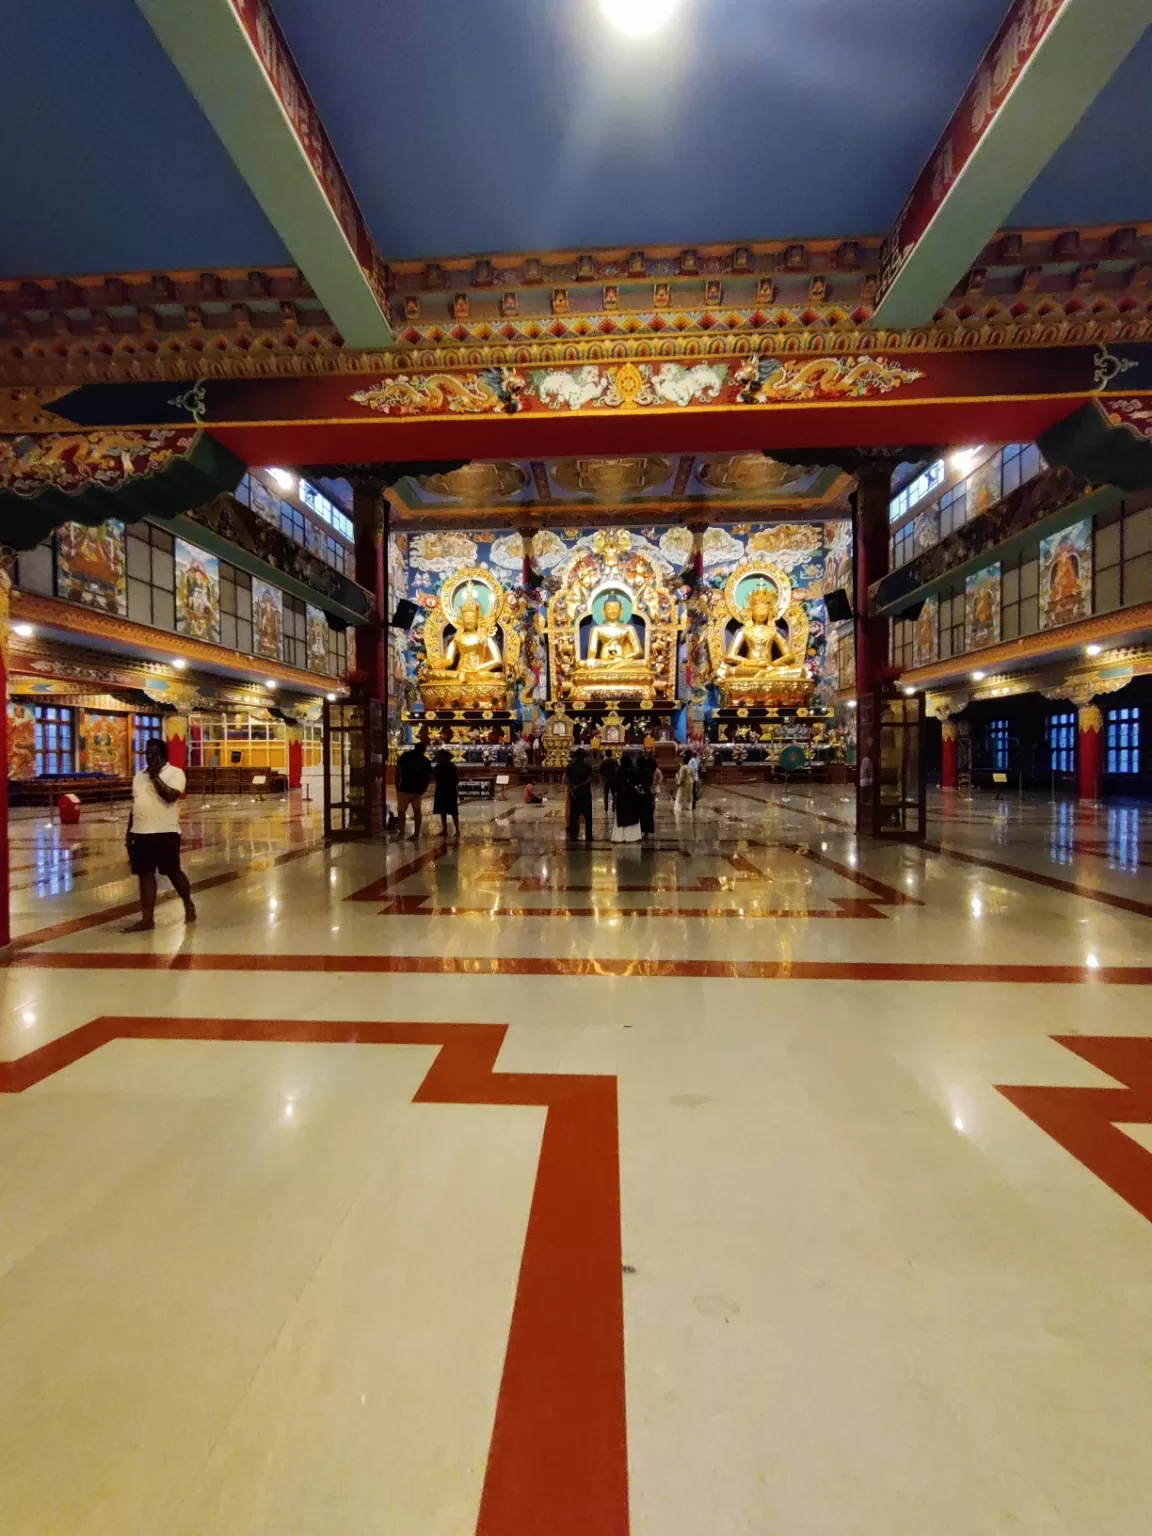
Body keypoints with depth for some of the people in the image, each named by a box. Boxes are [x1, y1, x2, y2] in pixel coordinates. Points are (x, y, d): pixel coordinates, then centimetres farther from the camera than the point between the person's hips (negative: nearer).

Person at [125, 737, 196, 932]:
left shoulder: (175, 773, -6)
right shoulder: (140, 776, 14)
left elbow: (170, 796, -23)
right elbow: (135, 805, 18)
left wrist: (155, 776, -17)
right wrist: (129, 831, 14)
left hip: (165, 833, -6)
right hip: (141, 833, 6)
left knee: (173, 872, 5)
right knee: (145, 874, 6)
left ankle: (189, 905, 27)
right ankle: (147, 918, 11)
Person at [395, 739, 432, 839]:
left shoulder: (405, 756, -2)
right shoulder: (426, 761, 7)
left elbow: (398, 772, -7)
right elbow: (429, 777, 6)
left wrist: (397, 786, 0)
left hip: (405, 788, -3)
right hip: (419, 790, 3)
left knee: (401, 810, 6)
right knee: (417, 811, 10)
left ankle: (401, 832, 0)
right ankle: (416, 833, 8)